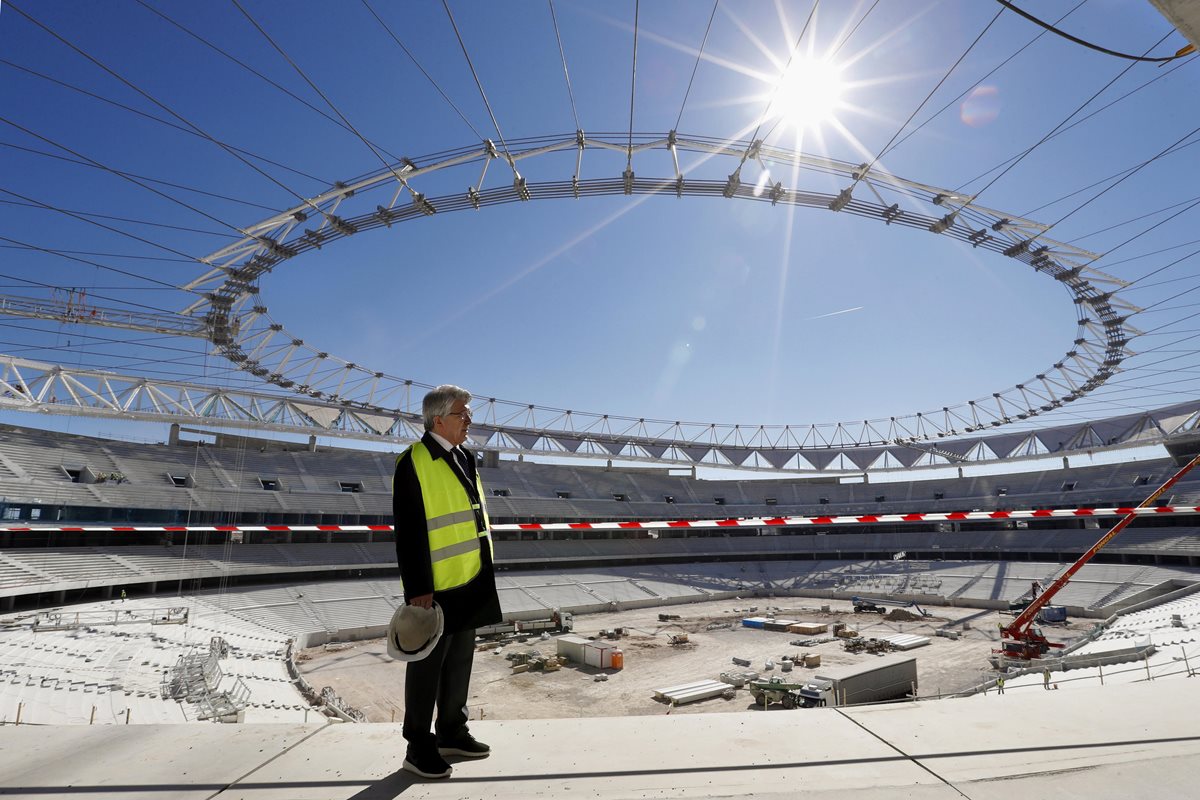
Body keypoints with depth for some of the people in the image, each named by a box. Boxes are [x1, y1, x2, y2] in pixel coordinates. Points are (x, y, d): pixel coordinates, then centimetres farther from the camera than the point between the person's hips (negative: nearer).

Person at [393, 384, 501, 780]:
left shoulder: (464, 458, 11)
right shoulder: (414, 462, -14)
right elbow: (408, 532, -17)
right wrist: (418, 589, -19)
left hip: (469, 585, 8)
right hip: (435, 588, -8)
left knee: (460, 662, 18)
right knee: (427, 667, 6)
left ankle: (452, 733, 34)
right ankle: (419, 747, 22)